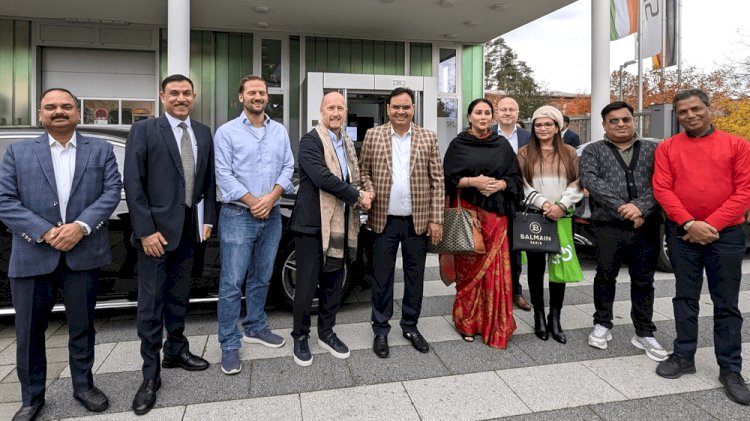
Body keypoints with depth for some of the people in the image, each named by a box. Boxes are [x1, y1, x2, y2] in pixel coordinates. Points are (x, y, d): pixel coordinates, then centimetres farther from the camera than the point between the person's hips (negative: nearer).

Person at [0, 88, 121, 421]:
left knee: (82, 326, 12)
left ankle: (83, 386, 31)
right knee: (29, 331, 10)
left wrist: (81, 226, -16)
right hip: (32, 256, 0)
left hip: (83, 254, 0)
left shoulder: (100, 150, 7)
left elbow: (112, 191, -3)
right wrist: (45, 233, -15)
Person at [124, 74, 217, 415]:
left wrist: (208, 219, 5)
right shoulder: (144, 130, -5)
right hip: (156, 229, -4)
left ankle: (176, 351, 35)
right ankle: (150, 375, 16)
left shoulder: (203, 133, 9)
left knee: (179, 295, 17)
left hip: (189, 229, 5)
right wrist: (146, 230, -15)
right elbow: (133, 184, -10)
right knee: (151, 303, 3)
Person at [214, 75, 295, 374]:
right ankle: (229, 344, 9)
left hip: (272, 215, 4)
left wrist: (270, 198, -10)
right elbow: (224, 175, -8)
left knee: (261, 278, 15)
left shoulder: (279, 131, 10)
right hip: (238, 215, -4)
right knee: (232, 283, -1)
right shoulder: (227, 132, -2)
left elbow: (288, 168, 5)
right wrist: (253, 203, -12)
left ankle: (255, 328, 32)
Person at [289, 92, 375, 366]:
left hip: (340, 225, 7)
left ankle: (326, 333, 31)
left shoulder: (348, 144, 15)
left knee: (334, 282, 15)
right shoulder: (311, 141, -10)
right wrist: (357, 196, -16)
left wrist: (362, 195, 0)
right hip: (313, 223, -7)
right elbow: (322, 177, -22)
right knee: (307, 283, 3)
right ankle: (300, 337, 22)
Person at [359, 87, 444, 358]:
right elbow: (363, 171, 8)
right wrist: (369, 194, -11)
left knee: (415, 277, 12)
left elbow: (437, 180, 1)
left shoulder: (428, 138, 3)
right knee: (382, 278, 8)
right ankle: (380, 330, 24)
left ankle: (410, 326, 30)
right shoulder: (373, 135, 3)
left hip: (418, 221, 1)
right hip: (384, 220, 0)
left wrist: (436, 219, -4)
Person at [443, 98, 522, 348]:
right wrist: (472, 181, -15)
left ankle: (495, 325, 13)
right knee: (468, 267, 2)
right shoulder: (458, 144, 4)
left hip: (495, 214, 2)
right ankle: (468, 323, 17)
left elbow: (515, 177, 9)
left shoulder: (502, 145, 10)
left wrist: (500, 184, -10)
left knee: (495, 269, 0)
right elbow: (448, 178, -1)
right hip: (467, 212, -1)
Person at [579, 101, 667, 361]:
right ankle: (602, 325, 25)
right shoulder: (593, 151, 7)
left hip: (647, 227, 2)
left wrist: (641, 207, -18)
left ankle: (644, 333, 22)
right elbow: (591, 181, -10)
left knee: (643, 280, 9)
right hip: (608, 226, -1)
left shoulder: (652, 150, 12)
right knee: (605, 277, 8)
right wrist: (623, 208, -17)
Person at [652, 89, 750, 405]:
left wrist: (712, 224, -13)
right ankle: (684, 357, 23)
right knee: (685, 298, 10)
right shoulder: (667, 148, 4)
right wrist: (689, 223, -15)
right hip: (682, 234, 1)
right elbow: (662, 189, -4)